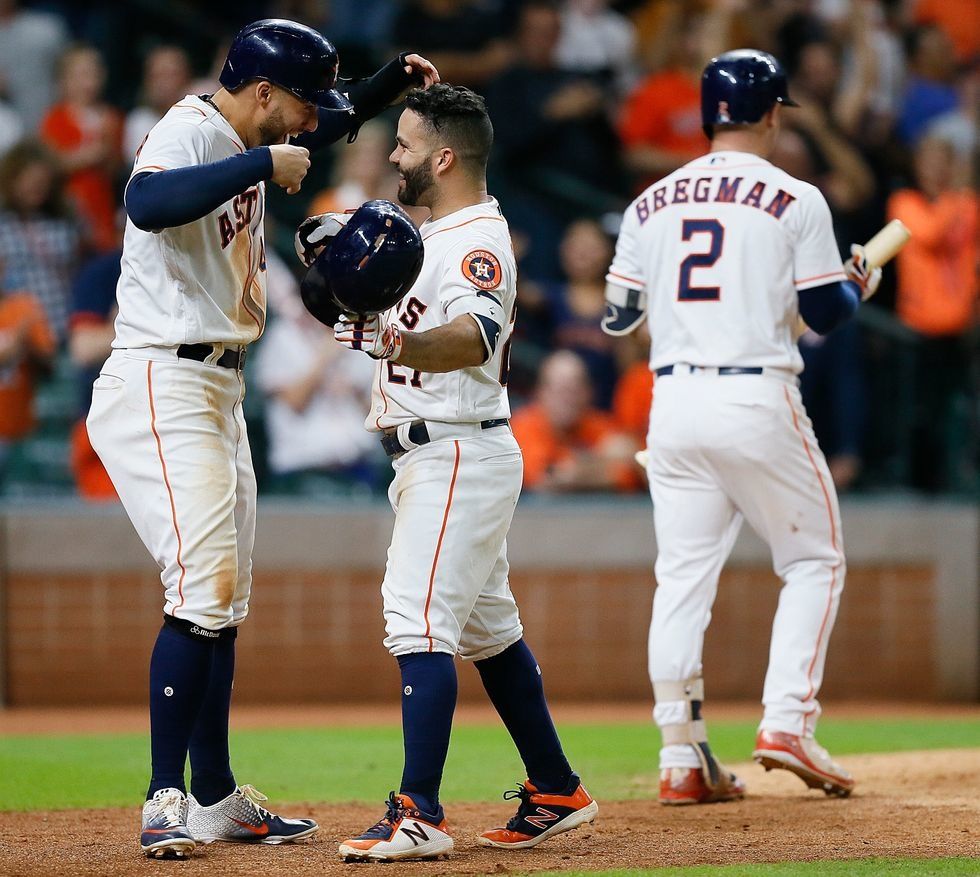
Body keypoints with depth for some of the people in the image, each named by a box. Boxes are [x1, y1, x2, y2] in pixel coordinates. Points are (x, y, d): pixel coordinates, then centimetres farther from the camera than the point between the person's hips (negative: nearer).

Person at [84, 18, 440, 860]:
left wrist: (394, 81, 17)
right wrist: (261, 166, -33)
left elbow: (332, 125, 34)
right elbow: (146, 204, -39)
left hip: (218, 394, 11)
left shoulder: (246, 139, 13)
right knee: (203, 589, -18)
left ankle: (216, 798, 20)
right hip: (162, 387, -10)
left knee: (226, 601, 13)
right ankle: (166, 801, -16)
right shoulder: (189, 133, -16)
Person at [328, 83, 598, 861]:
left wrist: (404, 344, -54)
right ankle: (556, 793, 25)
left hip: (459, 454, -11)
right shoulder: (432, 235, 15)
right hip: (430, 455, 11)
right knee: (486, 627, 16)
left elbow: (477, 335, -37)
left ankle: (420, 816, -24)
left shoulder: (479, 240, -17)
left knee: (419, 618, -18)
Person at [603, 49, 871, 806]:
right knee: (815, 559, 10)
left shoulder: (652, 204, 9)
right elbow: (827, 314, -3)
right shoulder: (794, 201, -4)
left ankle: (681, 758, 3)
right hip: (757, 402, -4)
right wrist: (862, 284, 18)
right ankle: (786, 722, -4)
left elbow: (617, 316, 12)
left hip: (673, 403, 4)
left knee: (683, 576, 6)